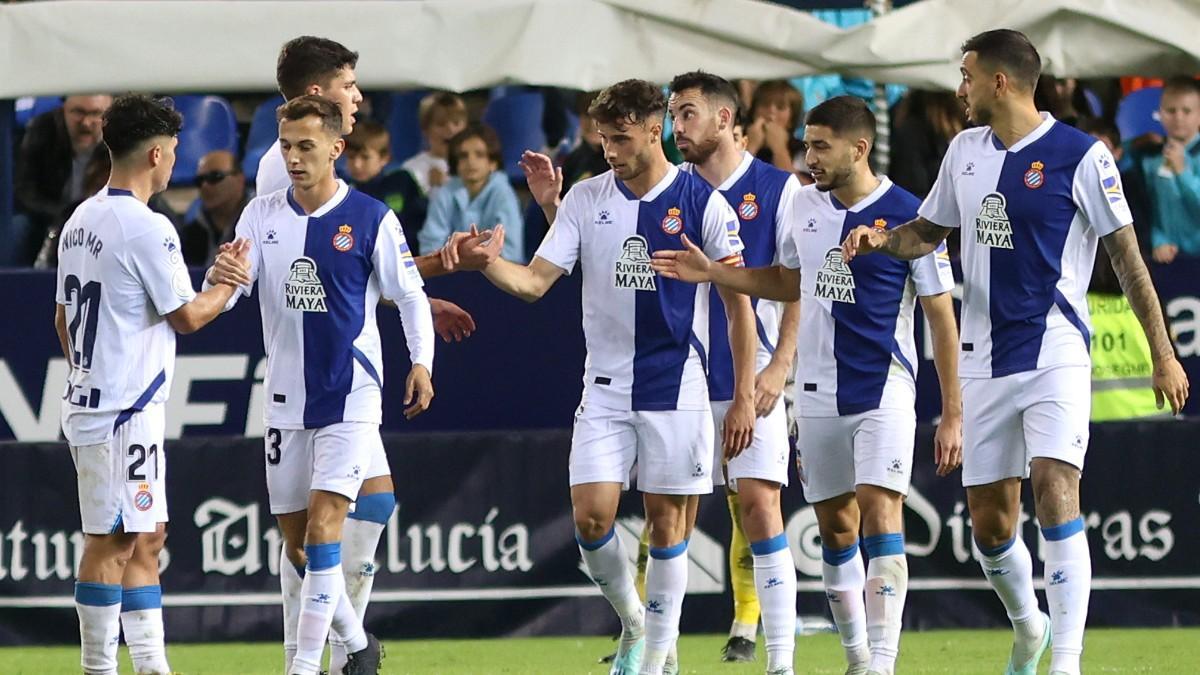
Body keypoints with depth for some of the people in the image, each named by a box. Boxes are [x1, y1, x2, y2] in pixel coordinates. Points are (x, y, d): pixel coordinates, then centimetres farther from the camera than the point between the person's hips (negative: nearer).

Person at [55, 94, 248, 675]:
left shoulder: (80, 221, 12)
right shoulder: (148, 229, -16)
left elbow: (62, 318, 18)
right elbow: (186, 316, -12)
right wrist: (232, 282, 4)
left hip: (87, 401, 9)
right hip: (127, 409, -9)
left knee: (146, 536, 13)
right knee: (112, 540, -7)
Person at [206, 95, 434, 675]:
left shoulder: (371, 218, -5)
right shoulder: (262, 216, 4)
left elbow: (410, 295, 2)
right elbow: (223, 295, 0)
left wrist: (422, 362, -10)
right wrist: (222, 278, -24)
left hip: (351, 397, -4)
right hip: (286, 403, 4)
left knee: (323, 525, -15)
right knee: (296, 543, 7)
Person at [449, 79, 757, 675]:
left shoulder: (702, 203, -5)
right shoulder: (587, 200, 3)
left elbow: (739, 304, -1)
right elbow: (534, 282, 1)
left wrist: (743, 396, -4)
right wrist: (486, 263, -20)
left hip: (676, 390, -2)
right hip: (605, 390, 3)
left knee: (667, 521, 1)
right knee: (590, 515, -7)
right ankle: (632, 624, 17)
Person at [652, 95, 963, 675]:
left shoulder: (907, 215, -10)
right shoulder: (804, 206, 6)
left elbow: (941, 315, -5)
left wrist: (952, 413, -6)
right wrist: (711, 273, 12)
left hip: (883, 389, -6)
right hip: (817, 394, 6)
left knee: (880, 517, -16)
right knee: (835, 528, 9)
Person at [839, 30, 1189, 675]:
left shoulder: (1080, 156, -8)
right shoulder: (966, 150, 10)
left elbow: (1126, 256, -5)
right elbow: (927, 232, 23)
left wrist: (1163, 354, -6)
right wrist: (879, 240, 0)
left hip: (1055, 355, -6)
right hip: (986, 359, 6)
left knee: (1054, 490, -21)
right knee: (988, 519, 8)